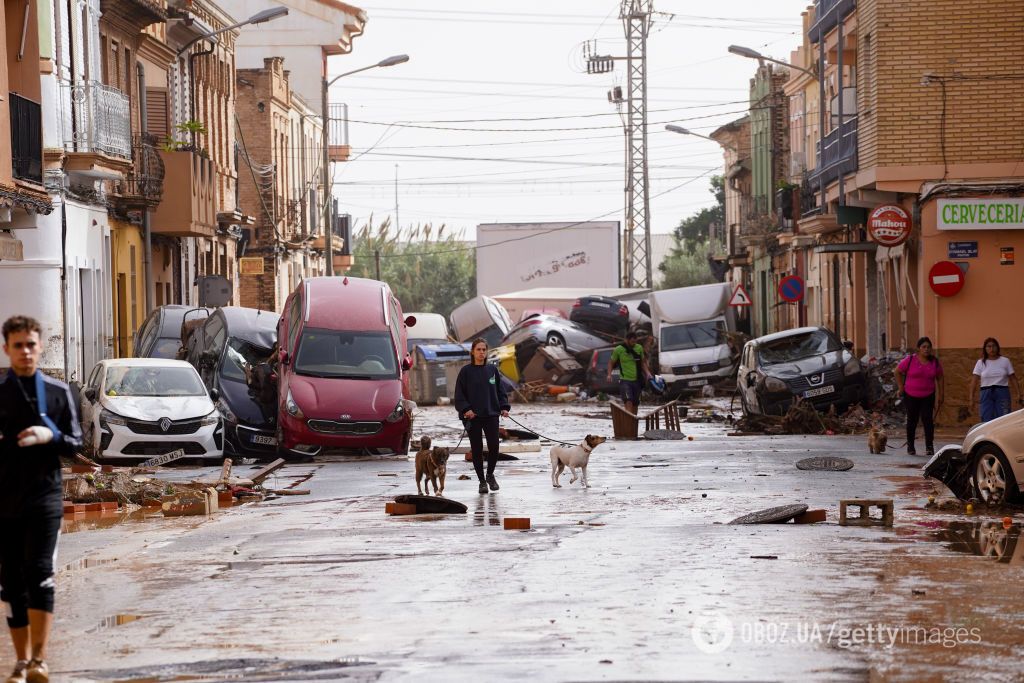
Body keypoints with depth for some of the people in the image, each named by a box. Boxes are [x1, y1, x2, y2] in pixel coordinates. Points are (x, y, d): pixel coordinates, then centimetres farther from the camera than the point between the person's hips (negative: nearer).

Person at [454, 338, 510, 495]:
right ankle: (482, 481, 14)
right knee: (477, 449, 2)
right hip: (473, 417, -2)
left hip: (491, 414, 2)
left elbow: (500, 390, 11)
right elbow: (459, 394, -2)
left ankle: (490, 475, 19)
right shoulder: (466, 371, 0)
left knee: (494, 446, -6)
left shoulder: (492, 370, 8)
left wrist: (504, 407, -2)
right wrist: (465, 409, -15)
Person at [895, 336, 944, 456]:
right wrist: (901, 387, 1)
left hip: (928, 396, 1)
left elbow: (940, 378, 9)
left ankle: (929, 446, -8)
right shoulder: (910, 360, -7)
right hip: (911, 396, -1)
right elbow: (898, 371, 4)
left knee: (928, 419, -11)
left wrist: (940, 395, 6)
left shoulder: (934, 362, 0)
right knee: (912, 420, 8)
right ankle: (910, 447, 20)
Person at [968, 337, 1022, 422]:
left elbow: (1013, 379, 7)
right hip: (986, 393, 0)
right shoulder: (980, 363, 4)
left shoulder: (1005, 361, 5)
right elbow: (974, 381, 1)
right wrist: (972, 398, -7)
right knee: (987, 420, -2)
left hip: (1002, 393, 0)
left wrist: (1019, 394, 0)